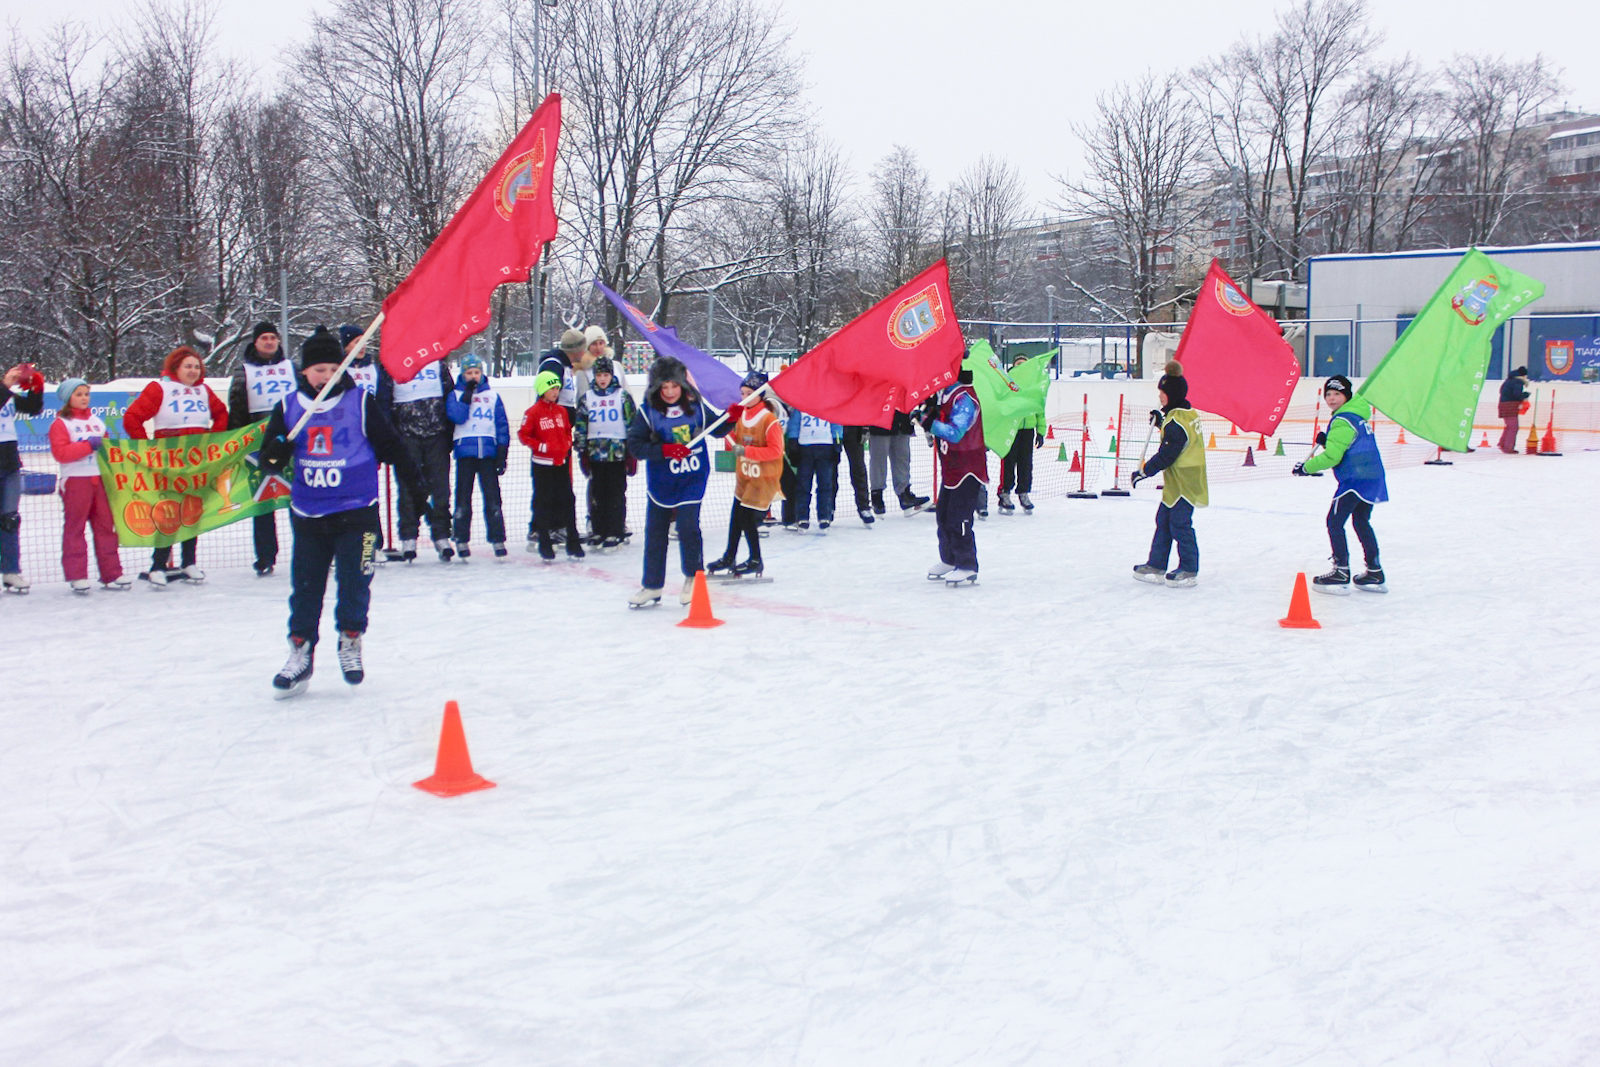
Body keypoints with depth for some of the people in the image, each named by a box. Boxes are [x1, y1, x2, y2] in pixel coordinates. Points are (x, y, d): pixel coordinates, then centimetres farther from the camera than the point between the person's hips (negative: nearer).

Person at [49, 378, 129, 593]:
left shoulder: (96, 421, 18)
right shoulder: (61, 424, -2)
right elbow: (60, 452, -14)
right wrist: (88, 445, -18)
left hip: (100, 479, 6)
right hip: (75, 480, -6)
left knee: (106, 526, 6)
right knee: (74, 527, -1)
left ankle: (111, 573, 11)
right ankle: (76, 575, 2)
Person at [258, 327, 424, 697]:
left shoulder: (360, 402, -4)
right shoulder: (289, 407, 5)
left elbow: (390, 445, 2)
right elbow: (269, 457, 8)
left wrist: (416, 482, 5)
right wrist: (276, 452, -15)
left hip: (357, 511, -2)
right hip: (308, 514, 3)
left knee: (354, 583, 0)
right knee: (305, 587, 6)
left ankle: (350, 640, 20)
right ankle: (300, 651, 16)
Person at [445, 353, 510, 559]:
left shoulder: (492, 395, 10)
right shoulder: (455, 395, 6)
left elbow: (502, 424, 10)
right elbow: (457, 416, -12)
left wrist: (503, 452, 3)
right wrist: (468, 394, -11)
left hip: (488, 453, 1)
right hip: (465, 452, -1)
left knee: (492, 497, -1)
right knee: (463, 497, 3)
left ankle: (497, 539, 2)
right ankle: (461, 540, 11)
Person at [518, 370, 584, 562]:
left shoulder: (562, 411, 9)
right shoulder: (533, 412, -8)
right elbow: (523, 435, -7)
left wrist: (567, 444, 1)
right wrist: (542, 446, -15)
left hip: (562, 463, 5)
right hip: (542, 465, -5)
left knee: (567, 501, 3)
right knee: (543, 502, 3)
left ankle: (573, 544, 8)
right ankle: (544, 545, 12)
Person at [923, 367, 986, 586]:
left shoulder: (964, 397, -21)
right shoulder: (945, 393, 9)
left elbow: (956, 432, -31)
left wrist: (931, 424, -34)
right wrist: (930, 413, 2)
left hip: (967, 470, -10)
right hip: (950, 469, 10)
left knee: (958, 518, -10)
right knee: (943, 515, 16)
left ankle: (967, 567, -2)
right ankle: (949, 560, 31)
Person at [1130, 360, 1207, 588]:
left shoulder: (1176, 422, -22)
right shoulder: (1189, 414, 9)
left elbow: (1166, 456, -22)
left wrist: (1144, 472, -14)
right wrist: (1161, 422, 17)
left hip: (1182, 484, -10)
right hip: (1177, 483, 10)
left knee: (1180, 525, -2)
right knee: (1163, 522, 15)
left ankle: (1189, 571, 7)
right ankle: (1156, 566, 21)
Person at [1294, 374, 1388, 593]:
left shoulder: (1342, 421, -15)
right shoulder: (1357, 415, 16)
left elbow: (1332, 457, -19)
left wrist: (1306, 467, -10)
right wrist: (1327, 441, 7)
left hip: (1356, 479, -10)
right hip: (1372, 477, 10)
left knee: (1334, 521, -6)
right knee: (1361, 521, 20)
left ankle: (1341, 573, -9)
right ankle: (1375, 574, 23)